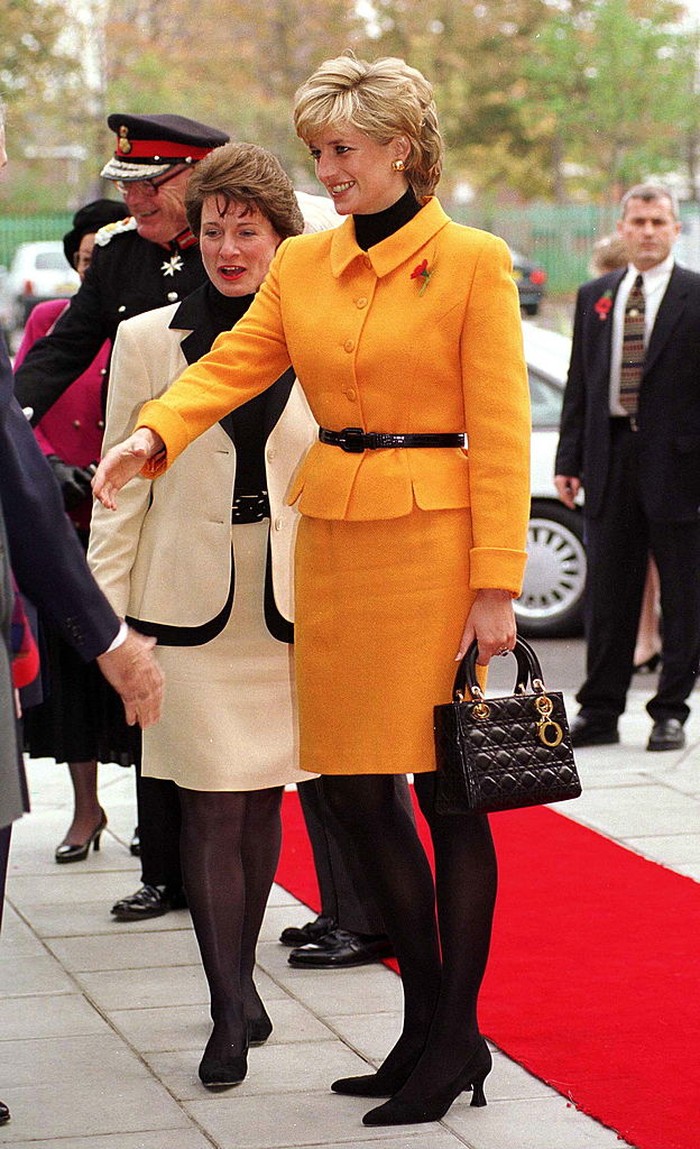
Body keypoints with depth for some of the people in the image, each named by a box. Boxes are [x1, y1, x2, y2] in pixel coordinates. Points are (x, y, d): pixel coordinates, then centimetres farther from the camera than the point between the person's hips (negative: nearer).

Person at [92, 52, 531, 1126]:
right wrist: (154, 434, -20)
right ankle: (429, 1026, 20)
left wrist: (496, 585, -12)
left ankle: (457, 1041, 11)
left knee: (447, 791, -1)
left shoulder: (473, 262, -5)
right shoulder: (304, 263, 11)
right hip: (332, 537, 6)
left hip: (432, 540, -5)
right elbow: (233, 363, 1)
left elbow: (499, 433, -8)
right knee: (354, 789, 6)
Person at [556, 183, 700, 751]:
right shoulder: (594, 298, 12)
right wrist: (569, 459, 7)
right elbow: (579, 383, 13)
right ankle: (599, 712, 15)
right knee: (608, 594, 8)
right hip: (609, 464, 4)